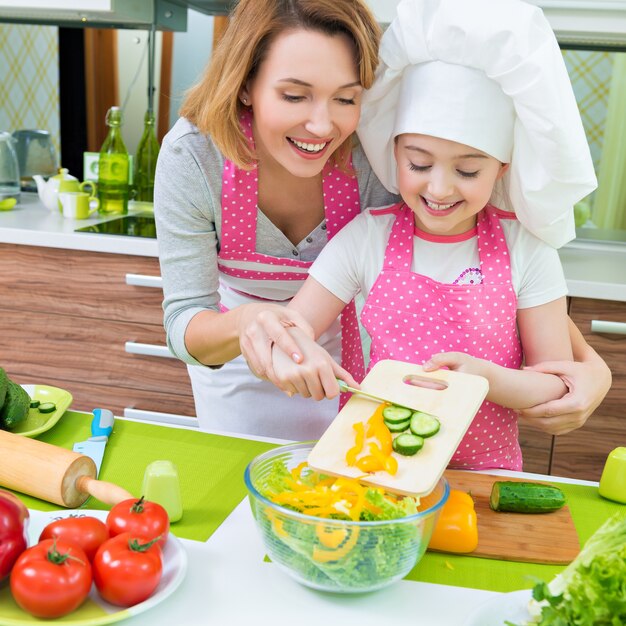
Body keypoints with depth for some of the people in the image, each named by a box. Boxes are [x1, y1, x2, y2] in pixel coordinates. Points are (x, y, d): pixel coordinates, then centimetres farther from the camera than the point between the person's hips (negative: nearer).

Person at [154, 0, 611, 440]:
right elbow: (184, 322, -29)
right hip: (232, 344, 0)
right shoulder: (191, 156, -32)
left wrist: (589, 364, -38)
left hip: (343, 348, 1)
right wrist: (244, 324, -53)